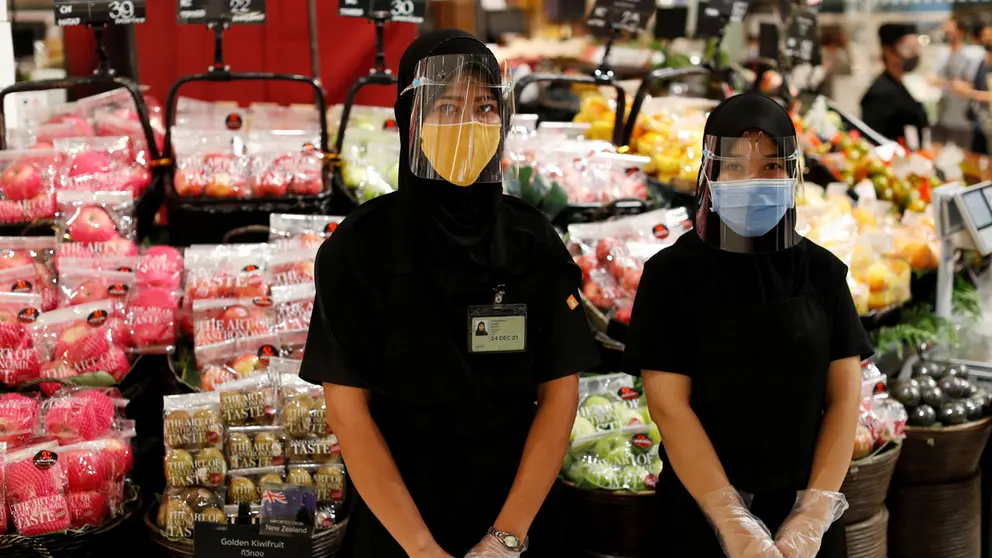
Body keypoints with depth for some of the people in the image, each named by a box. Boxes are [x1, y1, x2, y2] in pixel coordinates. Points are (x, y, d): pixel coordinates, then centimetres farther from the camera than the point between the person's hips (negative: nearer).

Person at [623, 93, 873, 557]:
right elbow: (669, 406, -13)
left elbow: (844, 397, -1)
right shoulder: (672, 274, -8)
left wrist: (815, 514, -11)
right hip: (700, 518, -2)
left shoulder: (823, 273, 1)